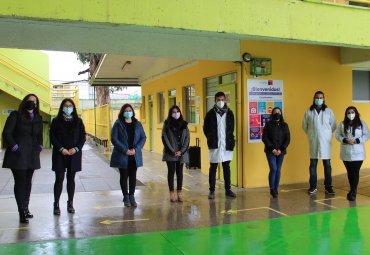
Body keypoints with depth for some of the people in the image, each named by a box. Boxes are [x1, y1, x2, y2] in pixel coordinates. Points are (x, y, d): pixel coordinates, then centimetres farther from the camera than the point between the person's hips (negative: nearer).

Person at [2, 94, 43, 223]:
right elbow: (7, 133, -6)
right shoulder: (16, 115, -2)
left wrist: (39, 147, 9)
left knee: (28, 182, 10)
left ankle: (25, 208, 20)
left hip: (32, 155, 5)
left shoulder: (38, 118, 13)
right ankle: (22, 212, -3)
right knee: (20, 182, -5)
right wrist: (14, 148, -12)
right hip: (18, 155, -5)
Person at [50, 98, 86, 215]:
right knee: (59, 179, -2)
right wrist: (61, 149, -13)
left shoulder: (78, 121, 7)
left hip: (74, 155, 2)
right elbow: (52, 137, -2)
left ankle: (70, 204, 16)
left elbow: (83, 137, 4)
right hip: (60, 154, -2)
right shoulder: (56, 121, 3)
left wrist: (76, 149, -10)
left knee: (71, 179, 8)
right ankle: (56, 205, 5)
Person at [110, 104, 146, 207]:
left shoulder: (137, 124, 7)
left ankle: (132, 197, 18)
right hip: (122, 155, -3)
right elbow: (114, 139, -9)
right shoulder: (118, 124, -3)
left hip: (135, 155, 3)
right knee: (124, 176, 6)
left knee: (133, 176, 7)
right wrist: (125, 150, -16)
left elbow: (143, 138, 5)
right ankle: (126, 197, 18)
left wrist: (135, 149, -10)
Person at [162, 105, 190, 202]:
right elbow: (164, 138, -5)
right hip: (170, 153, -2)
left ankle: (180, 192, 13)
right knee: (171, 172, 3)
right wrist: (172, 151, -11)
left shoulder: (184, 124, 7)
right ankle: (172, 193, 7)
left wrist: (181, 151, -8)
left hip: (181, 153, 2)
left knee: (179, 172, 7)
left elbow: (187, 138, 3)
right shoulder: (167, 124, 0)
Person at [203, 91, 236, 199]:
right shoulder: (210, 113, -2)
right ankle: (212, 191, 10)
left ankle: (228, 189, 19)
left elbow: (231, 128, 13)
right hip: (214, 145, -2)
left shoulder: (229, 113, 5)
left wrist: (230, 140, 7)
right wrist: (211, 139, 5)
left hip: (226, 145, 2)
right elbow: (205, 129, 6)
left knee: (226, 168, 10)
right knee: (213, 168, 3)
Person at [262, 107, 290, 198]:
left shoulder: (284, 125, 8)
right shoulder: (268, 125, 1)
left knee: (278, 170, 5)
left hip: (281, 152, 3)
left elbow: (287, 139, 4)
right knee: (273, 169, -11)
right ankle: (272, 189, 2)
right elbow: (264, 138, -4)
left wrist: (281, 149, -7)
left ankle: (276, 189, 16)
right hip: (271, 151, -3)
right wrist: (272, 149, -11)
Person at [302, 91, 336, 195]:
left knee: (327, 165, 4)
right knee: (313, 165, 6)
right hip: (313, 142, 0)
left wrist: (327, 134, 8)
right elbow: (304, 126, 8)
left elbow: (333, 125, 7)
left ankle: (328, 187, 12)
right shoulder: (308, 112, 1)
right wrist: (311, 134, 9)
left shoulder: (329, 111, 1)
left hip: (325, 142, 0)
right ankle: (313, 186, 15)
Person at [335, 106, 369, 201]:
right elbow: (337, 135, 4)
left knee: (355, 172, -6)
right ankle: (352, 190, 26)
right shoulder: (342, 124, 4)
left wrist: (356, 140, -15)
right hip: (346, 153, 2)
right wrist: (345, 140, -13)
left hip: (358, 153, -2)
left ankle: (353, 192, 1)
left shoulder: (362, 123, 0)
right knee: (349, 172, 10)